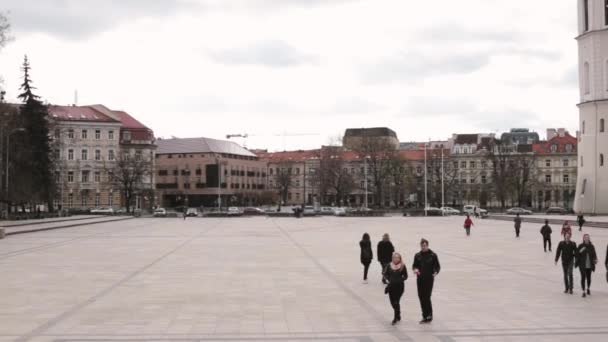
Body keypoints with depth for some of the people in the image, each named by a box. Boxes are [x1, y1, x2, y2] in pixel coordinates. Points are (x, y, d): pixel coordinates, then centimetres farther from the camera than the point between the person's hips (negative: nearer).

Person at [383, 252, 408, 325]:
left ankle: (395, 318, 3)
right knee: (392, 302, 10)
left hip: (399, 286, -3)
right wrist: (388, 279, -8)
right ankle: (398, 315, 34)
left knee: (396, 302, -8)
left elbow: (405, 276, 1)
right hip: (391, 286, 4)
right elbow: (385, 274, 8)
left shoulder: (402, 266, -4)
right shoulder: (389, 266, 2)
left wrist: (400, 280, -12)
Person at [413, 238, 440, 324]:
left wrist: (436, 272, -21)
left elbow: (437, 266, -1)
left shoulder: (432, 255, -4)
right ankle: (425, 316, 19)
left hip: (429, 279, -4)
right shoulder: (417, 255, 7)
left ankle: (429, 316, 2)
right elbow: (414, 265, 14)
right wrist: (415, 269, -9)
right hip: (420, 279, 5)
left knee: (427, 297, -9)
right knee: (421, 297, 7)